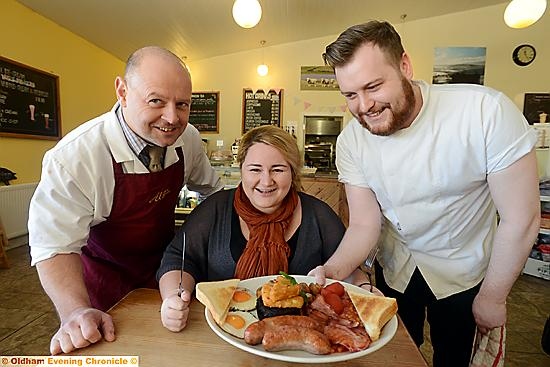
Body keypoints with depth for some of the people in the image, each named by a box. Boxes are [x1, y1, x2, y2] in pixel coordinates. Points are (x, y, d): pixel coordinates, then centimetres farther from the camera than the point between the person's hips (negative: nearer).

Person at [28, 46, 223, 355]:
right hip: (106, 274, -3)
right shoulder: (74, 158, -32)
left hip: (164, 261, 4)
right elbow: (56, 246, -26)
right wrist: (76, 311, -40)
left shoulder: (188, 137, -16)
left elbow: (210, 185, 2)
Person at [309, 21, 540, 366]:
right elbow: (365, 224, -15)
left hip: (463, 272, -1)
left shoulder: (487, 112, -29)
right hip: (396, 268, 2)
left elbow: (521, 219, -20)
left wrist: (491, 298, -9)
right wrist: (332, 271, -33)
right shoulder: (350, 141, -19)